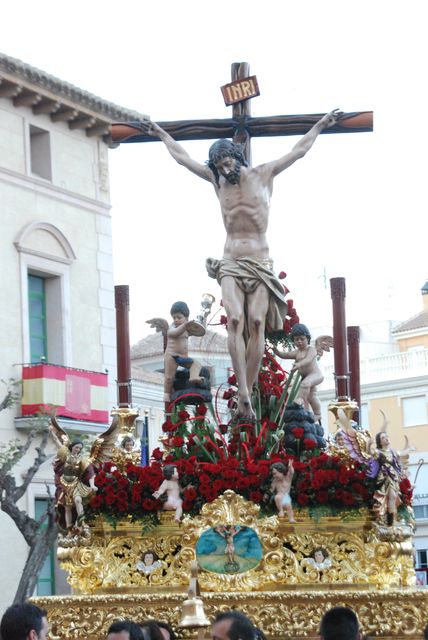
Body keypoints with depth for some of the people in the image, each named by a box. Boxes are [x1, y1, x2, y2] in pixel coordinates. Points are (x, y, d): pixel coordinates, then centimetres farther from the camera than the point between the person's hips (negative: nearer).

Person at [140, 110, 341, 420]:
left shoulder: (263, 174, 6)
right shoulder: (217, 179, 12)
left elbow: (298, 151, 15)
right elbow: (183, 157, 23)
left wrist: (320, 125, 20)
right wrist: (161, 134, 31)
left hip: (260, 263, -1)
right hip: (231, 263, 1)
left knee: (257, 322, -15)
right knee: (235, 319, -20)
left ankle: (247, 394, -13)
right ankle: (244, 394, -30)